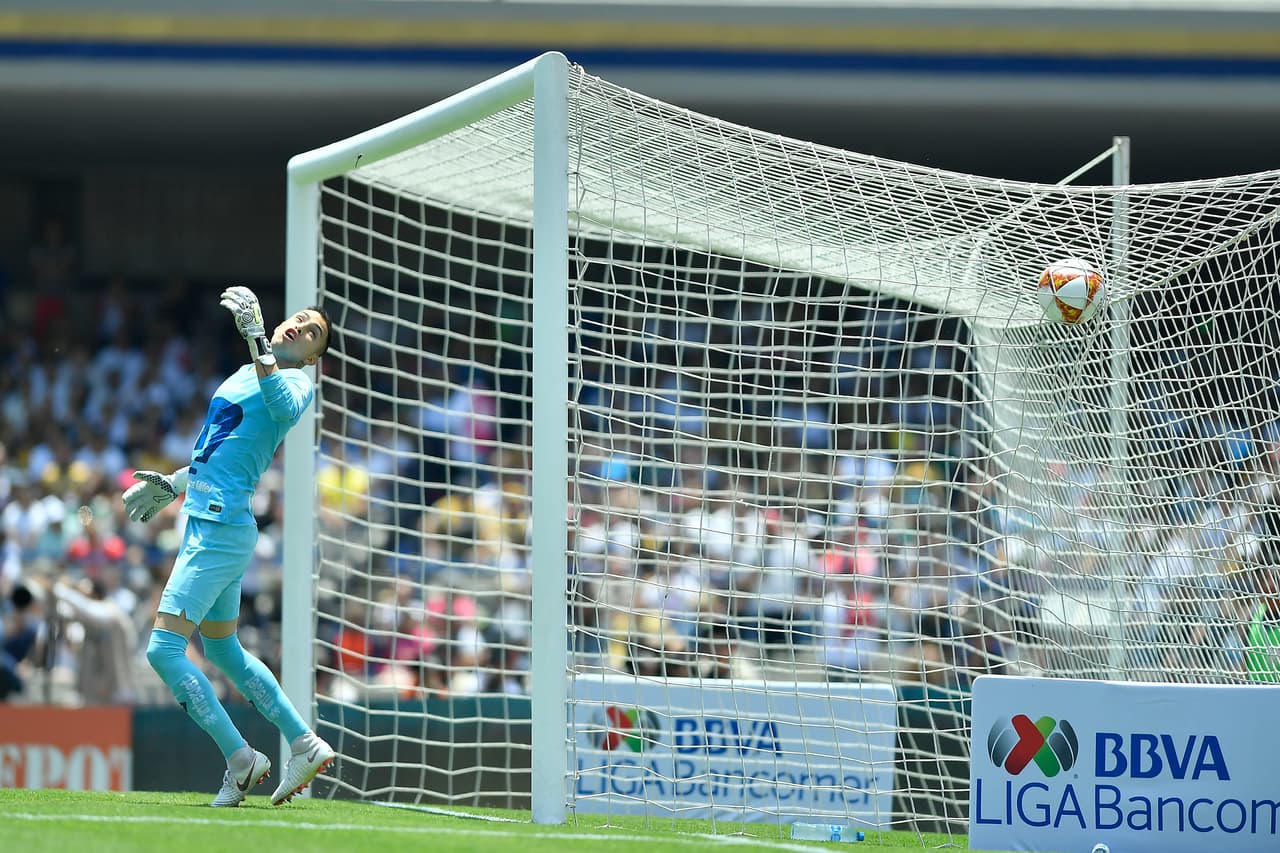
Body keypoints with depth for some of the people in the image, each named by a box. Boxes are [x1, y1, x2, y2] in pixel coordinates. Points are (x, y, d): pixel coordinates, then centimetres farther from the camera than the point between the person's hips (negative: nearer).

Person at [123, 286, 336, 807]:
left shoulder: (297, 384, -9)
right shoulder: (243, 375, 17)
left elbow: (284, 405, -35)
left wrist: (256, 339, -42)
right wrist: (173, 485, 37)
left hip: (221, 530, -10)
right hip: (205, 524, 10)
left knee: (164, 649, -12)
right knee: (222, 650, 20)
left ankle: (240, 759, -6)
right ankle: (305, 745, 28)